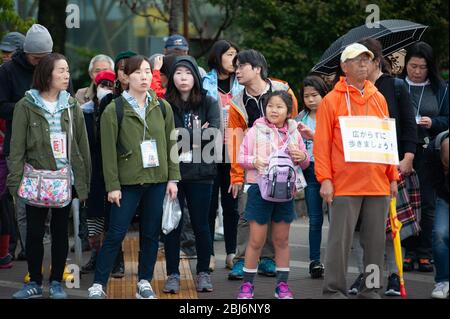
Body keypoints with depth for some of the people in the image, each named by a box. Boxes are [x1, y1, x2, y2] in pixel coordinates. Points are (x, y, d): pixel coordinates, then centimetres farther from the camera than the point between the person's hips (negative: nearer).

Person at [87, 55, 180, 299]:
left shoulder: (162, 108, 7)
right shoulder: (114, 110, -4)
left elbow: (170, 144, 9)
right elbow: (109, 151, -5)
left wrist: (173, 178, 3)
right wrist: (112, 185, -9)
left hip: (157, 180, 3)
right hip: (128, 182, -3)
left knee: (151, 234, 8)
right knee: (115, 235, -4)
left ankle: (144, 283, 20)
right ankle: (98, 285, 3)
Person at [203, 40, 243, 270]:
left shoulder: (240, 85, 10)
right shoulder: (205, 83, 0)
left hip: (233, 150, 3)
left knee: (231, 203, 8)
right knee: (209, 203, 1)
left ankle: (232, 253, 14)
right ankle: (208, 254, 6)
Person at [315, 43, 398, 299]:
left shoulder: (378, 99, 14)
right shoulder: (332, 100, 1)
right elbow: (322, 143, -3)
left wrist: (393, 177, 12)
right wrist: (325, 179, -10)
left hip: (378, 184, 4)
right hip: (345, 185, -4)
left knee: (376, 240, 6)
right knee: (341, 239, -4)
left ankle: (371, 290, 14)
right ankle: (335, 291, 2)